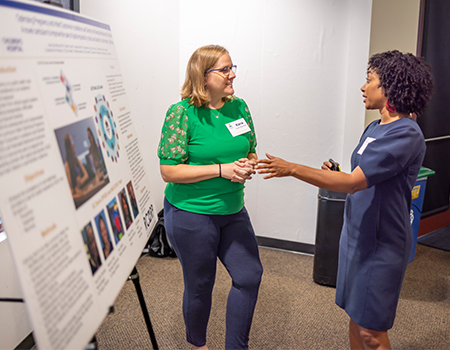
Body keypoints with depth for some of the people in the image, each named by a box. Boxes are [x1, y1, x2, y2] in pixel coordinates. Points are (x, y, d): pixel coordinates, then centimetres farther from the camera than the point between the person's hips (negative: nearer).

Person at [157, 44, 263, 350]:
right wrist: (222, 169, -21)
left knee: (250, 276, 6)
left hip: (232, 210, 6)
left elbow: (251, 152, 14)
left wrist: (248, 167, -11)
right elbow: (169, 171, -17)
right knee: (200, 285, 11)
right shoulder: (182, 113, -14)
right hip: (191, 213, -5)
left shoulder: (239, 107, 3)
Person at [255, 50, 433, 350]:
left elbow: (353, 182, -27)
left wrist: (292, 169, -25)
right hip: (356, 235, 8)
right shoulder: (374, 128, 9)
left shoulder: (406, 135, -20)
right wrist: (333, 173, -1)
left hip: (381, 243, -8)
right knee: (356, 318, 18)